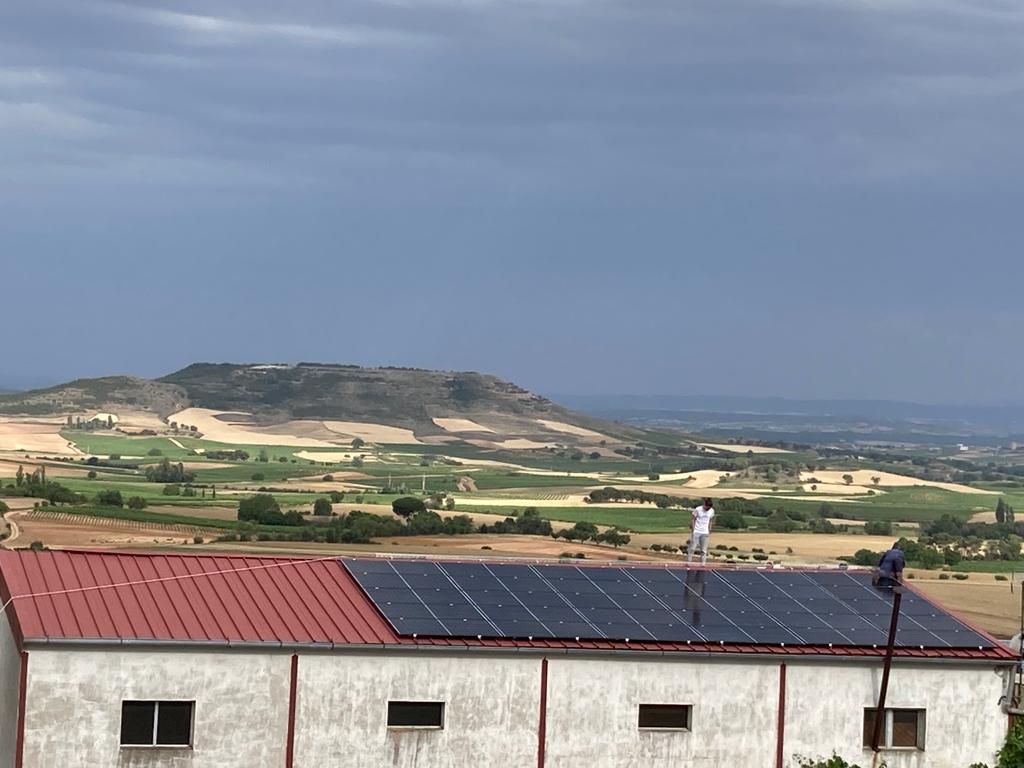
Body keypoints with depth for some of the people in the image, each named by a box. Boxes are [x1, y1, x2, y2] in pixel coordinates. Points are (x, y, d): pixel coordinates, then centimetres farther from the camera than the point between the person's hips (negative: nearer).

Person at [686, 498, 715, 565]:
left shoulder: (712, 511, 2)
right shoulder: (697, 510, -10)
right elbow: (692, 519, -4)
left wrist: (709, 530, 9)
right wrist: (693, 530, -7)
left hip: (705, 533, 3)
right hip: (696, 532, -3)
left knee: (704, 550, 2)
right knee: (692, 548, -3)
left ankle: (702, 564, 6)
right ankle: (688, 563, 3)